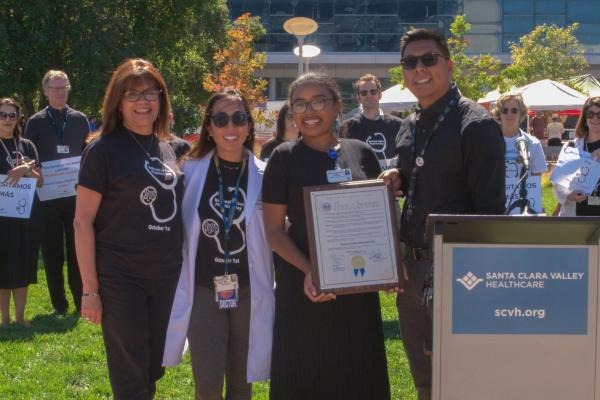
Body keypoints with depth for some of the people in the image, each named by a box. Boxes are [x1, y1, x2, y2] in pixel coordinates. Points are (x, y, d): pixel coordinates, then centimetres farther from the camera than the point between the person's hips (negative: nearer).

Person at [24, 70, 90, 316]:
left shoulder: (80, 120, 7)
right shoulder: (36, 122, 3)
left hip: (76, 194, 1)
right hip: (47, 196, 0)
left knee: (77, 250, 4)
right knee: (52, 252, 4)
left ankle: (81, 302, 10)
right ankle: (59, 305, 12)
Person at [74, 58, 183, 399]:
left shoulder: (166, 148, 9)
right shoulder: (103, 150, -9)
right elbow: (83, 222, -11)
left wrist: (184, 269, 11)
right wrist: (90, 289, -14)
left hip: (166, 277, 6)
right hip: (120, 279, -6)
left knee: (154, 370, 13)